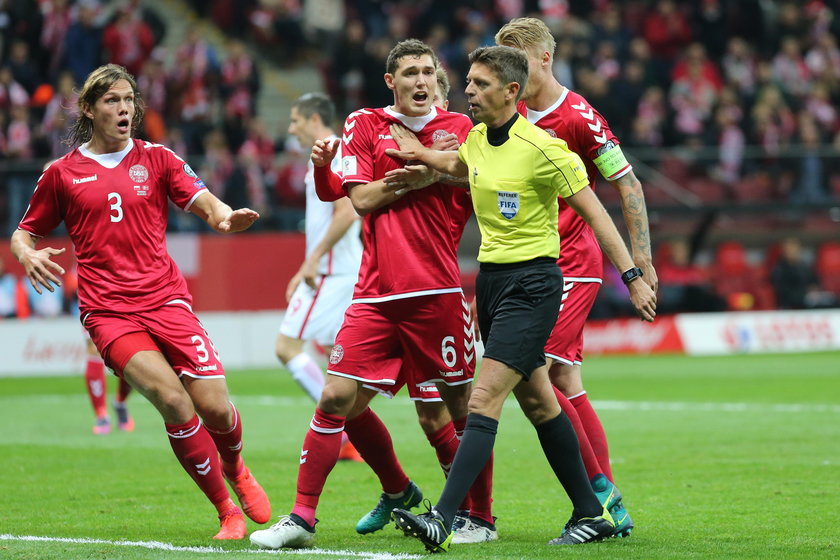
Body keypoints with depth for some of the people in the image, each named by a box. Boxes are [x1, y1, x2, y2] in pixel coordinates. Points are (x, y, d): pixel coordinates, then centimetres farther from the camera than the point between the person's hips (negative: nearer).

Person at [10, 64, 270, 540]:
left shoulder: (157, 159, 10)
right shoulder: (62, 174, 8)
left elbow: (206, 204, 0)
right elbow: (24, 233, 17)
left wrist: (226, 216, -24)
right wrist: (28, 255, -7)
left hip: (166, 299, 2)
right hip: (107, 311, -2)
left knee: (214, 408, -8)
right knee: (173, 401, -22)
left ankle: (236, 469, 30)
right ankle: (227, 512, -8)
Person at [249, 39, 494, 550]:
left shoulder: (459, 128, 8)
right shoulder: (364, 125, 9)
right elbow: (362, 198, -1)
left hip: (438, 291, -1)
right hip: (376, 293, 1)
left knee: (462, 404, 0)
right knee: (338, 399, -5)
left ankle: (481, 515, 16)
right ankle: (302, 517, 4)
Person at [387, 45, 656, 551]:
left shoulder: (542, 148, -16)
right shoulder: (476, 139, 6)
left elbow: (595, 212, -12)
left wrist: (633, 277, -14)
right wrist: (423, 156, 16)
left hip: (532, 284, -8)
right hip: (491, 278, 8)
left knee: (484, 399, -16)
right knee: (536, 401, 13)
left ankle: (443, 521, -23)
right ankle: (592, 514, 22)